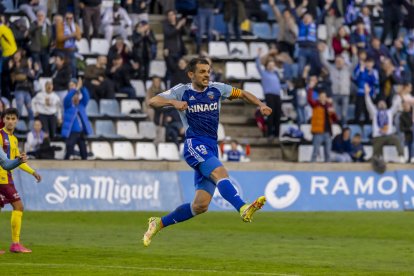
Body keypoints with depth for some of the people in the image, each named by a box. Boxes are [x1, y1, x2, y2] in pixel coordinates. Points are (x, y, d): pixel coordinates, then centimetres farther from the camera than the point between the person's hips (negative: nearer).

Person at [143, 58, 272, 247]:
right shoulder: (182, 91, 2)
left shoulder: (216, 89, 13)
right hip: (194, 145, -6)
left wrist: (260, 105, 8)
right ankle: (243, 209, -53)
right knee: (220, 173, -33)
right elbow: (153, 101, -7)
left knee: (200, 205, 0)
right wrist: (173, 102, -25)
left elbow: (242, 94, 25)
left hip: (211, 149, 6)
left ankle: (159, 223, 15)